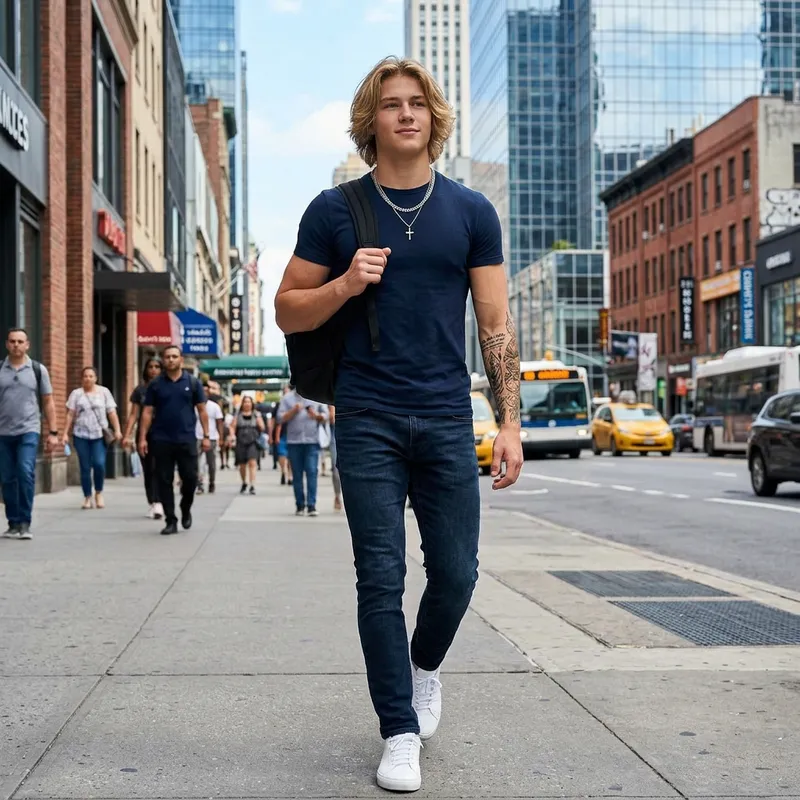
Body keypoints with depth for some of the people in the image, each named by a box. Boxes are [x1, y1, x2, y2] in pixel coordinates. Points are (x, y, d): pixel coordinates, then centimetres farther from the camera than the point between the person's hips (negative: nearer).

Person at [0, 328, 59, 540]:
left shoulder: (38, 370, 5)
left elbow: (48, 402, 8)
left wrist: (53, 432, 2)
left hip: (29, 430, -2)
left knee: (26, 473, -16)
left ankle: (25, 523, -9)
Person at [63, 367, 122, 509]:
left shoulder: (104, 392, 9)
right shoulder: (76, 394, 9)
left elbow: (112, 413, 5)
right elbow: (70, 415, 7)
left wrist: (117, 430, -5)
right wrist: (65, 434, 0)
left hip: (100, 435, -1)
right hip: (81, 435, 1)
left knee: (99, 464, -15)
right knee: (85, 468, 1)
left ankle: (99, 493, 6)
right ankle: (87, 498, 10)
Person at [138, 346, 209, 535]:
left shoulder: (192, 383, 4)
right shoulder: (155, 384, 5)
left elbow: (202, 410, 6)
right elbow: (148, 412, 4)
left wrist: (206, 435, -1)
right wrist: (143, 438, -3)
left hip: (187, 440, 0)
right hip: (161, 441, 1)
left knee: (190, 478, 0)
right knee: (164, 482, 2)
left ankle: (186, 510, 27)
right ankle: (171, 521, 10)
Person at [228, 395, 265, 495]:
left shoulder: (256, 414, 10)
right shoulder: (238, 414, 11)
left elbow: (262, 428, 8)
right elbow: (232, 426, 8)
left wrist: (258, 419, -7)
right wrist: (232, 435, -9)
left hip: (253, 442, -2)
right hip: (241, 442, 2)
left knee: (252, 463, -16)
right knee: (242, 465, 8)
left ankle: (252, 486, -20)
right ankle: (244, 483, 32)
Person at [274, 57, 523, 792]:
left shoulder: (471, 212, 6)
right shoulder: (334, 211, 3)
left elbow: (497, 323, 5)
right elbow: (288, 312, 7)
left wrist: (510, 421, -2)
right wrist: (346, 284, -12)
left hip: (447, 420, 1)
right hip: (367, 421, -1)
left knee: (456, 572, 4)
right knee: (381, 578, -1)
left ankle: (425, 668, 35)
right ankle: (400, 732, 11)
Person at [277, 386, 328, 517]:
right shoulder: (288, 397, 8)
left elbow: (325, 415, 9)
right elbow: (281, 418, 2)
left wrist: (316, 416, -12)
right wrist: (294, 411, -13)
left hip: (312, 441, -1)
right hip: (294, 441, 1)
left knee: (312, 472, -9)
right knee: (297, 475, 3)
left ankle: (311, 505, -10)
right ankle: (300, 505, 10)